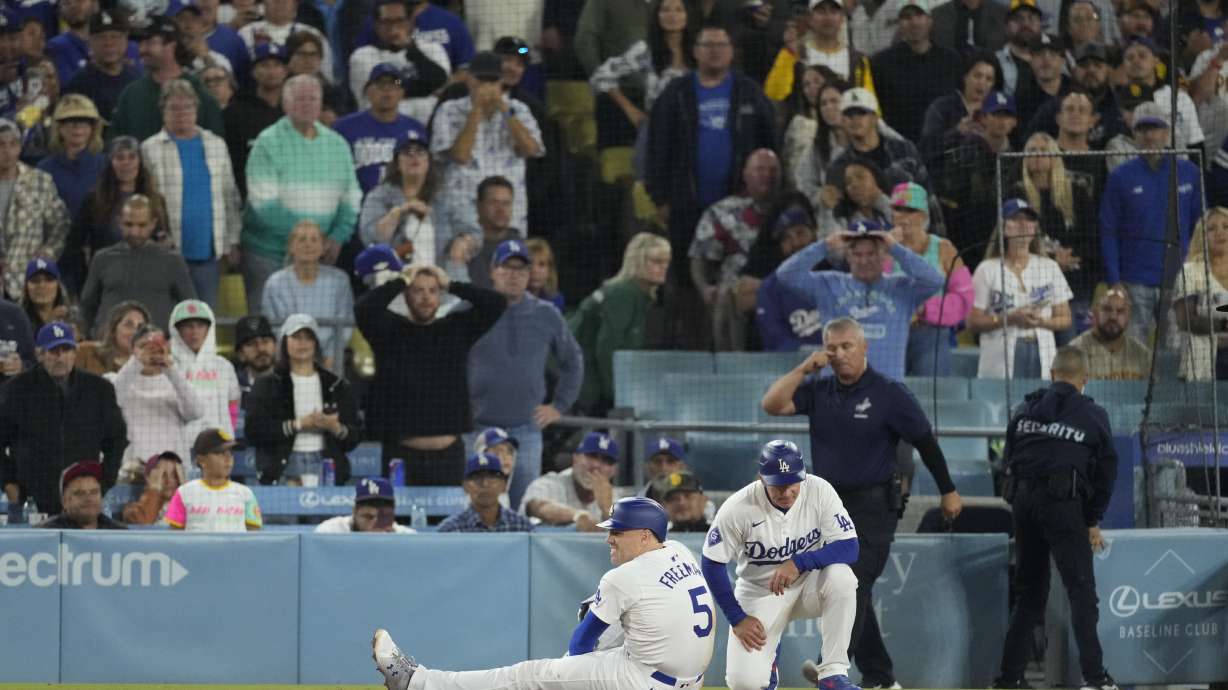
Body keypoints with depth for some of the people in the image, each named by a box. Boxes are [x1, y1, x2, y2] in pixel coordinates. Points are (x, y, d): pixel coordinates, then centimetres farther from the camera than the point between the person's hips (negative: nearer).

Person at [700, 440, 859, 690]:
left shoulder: (819, 491, -18)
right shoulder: (738, 509, -20)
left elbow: (849, 548, -20)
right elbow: (713, 565, -9)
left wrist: (799, 562, -34)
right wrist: (737, 618, -12)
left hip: (807, 584, 1)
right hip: (759, 593, -1)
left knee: (841, 577, -33)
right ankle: (765, 656, 21)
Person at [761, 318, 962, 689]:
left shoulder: (889, 394, -7)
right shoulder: (819, 391, 7)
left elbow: (925, 442, -1)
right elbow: (772, 404, -4)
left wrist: (948, 491, 3)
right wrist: (805, 368, -9)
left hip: (873, 507, -6)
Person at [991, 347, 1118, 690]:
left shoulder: (1027, 410, 14)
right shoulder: (1092, 415, 4)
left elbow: (1008, 458, 14)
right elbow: (1106, 471, 6)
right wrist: (1093, 523, 12)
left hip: (1023, 501, 5)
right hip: (1064, 506, -5)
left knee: (1029, 593, 13)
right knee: (1082, 591, -5)